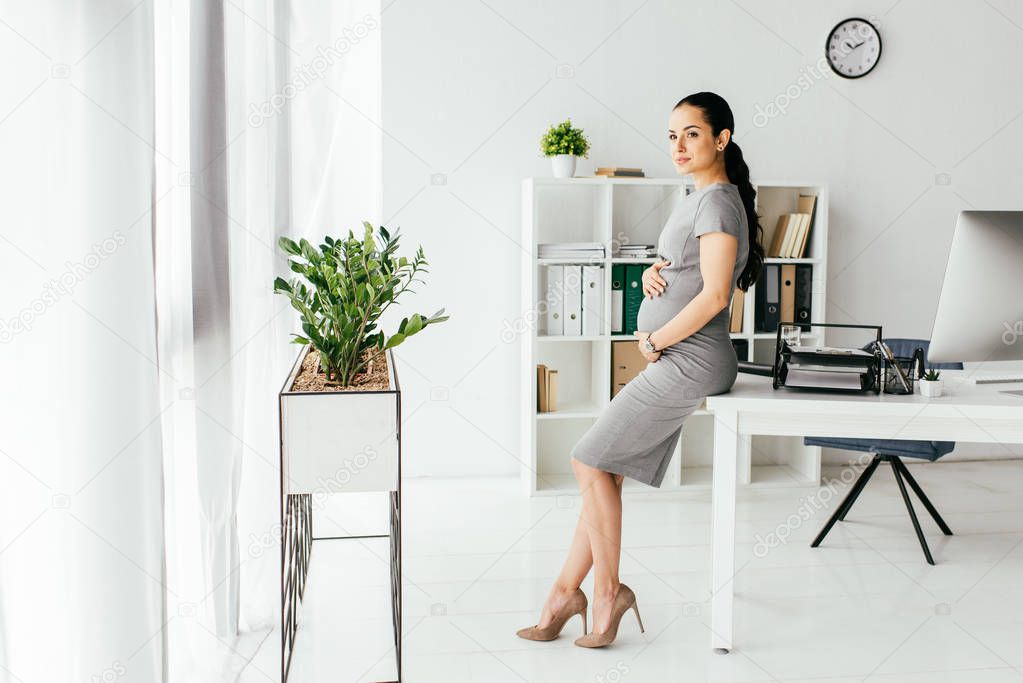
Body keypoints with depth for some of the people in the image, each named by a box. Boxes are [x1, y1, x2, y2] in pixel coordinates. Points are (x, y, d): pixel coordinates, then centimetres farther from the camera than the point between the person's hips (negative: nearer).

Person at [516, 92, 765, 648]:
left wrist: (653, 341, -13)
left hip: (689, 361, -10)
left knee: (591, 460, -5)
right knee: (602, 469, 8)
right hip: (674, 363, 10)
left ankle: (608, 590, 7)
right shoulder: (699, 198, 17)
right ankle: (566, 592, 15)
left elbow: (714, 295, -22)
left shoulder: (718, 200, -13)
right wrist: (654, 273, 3)